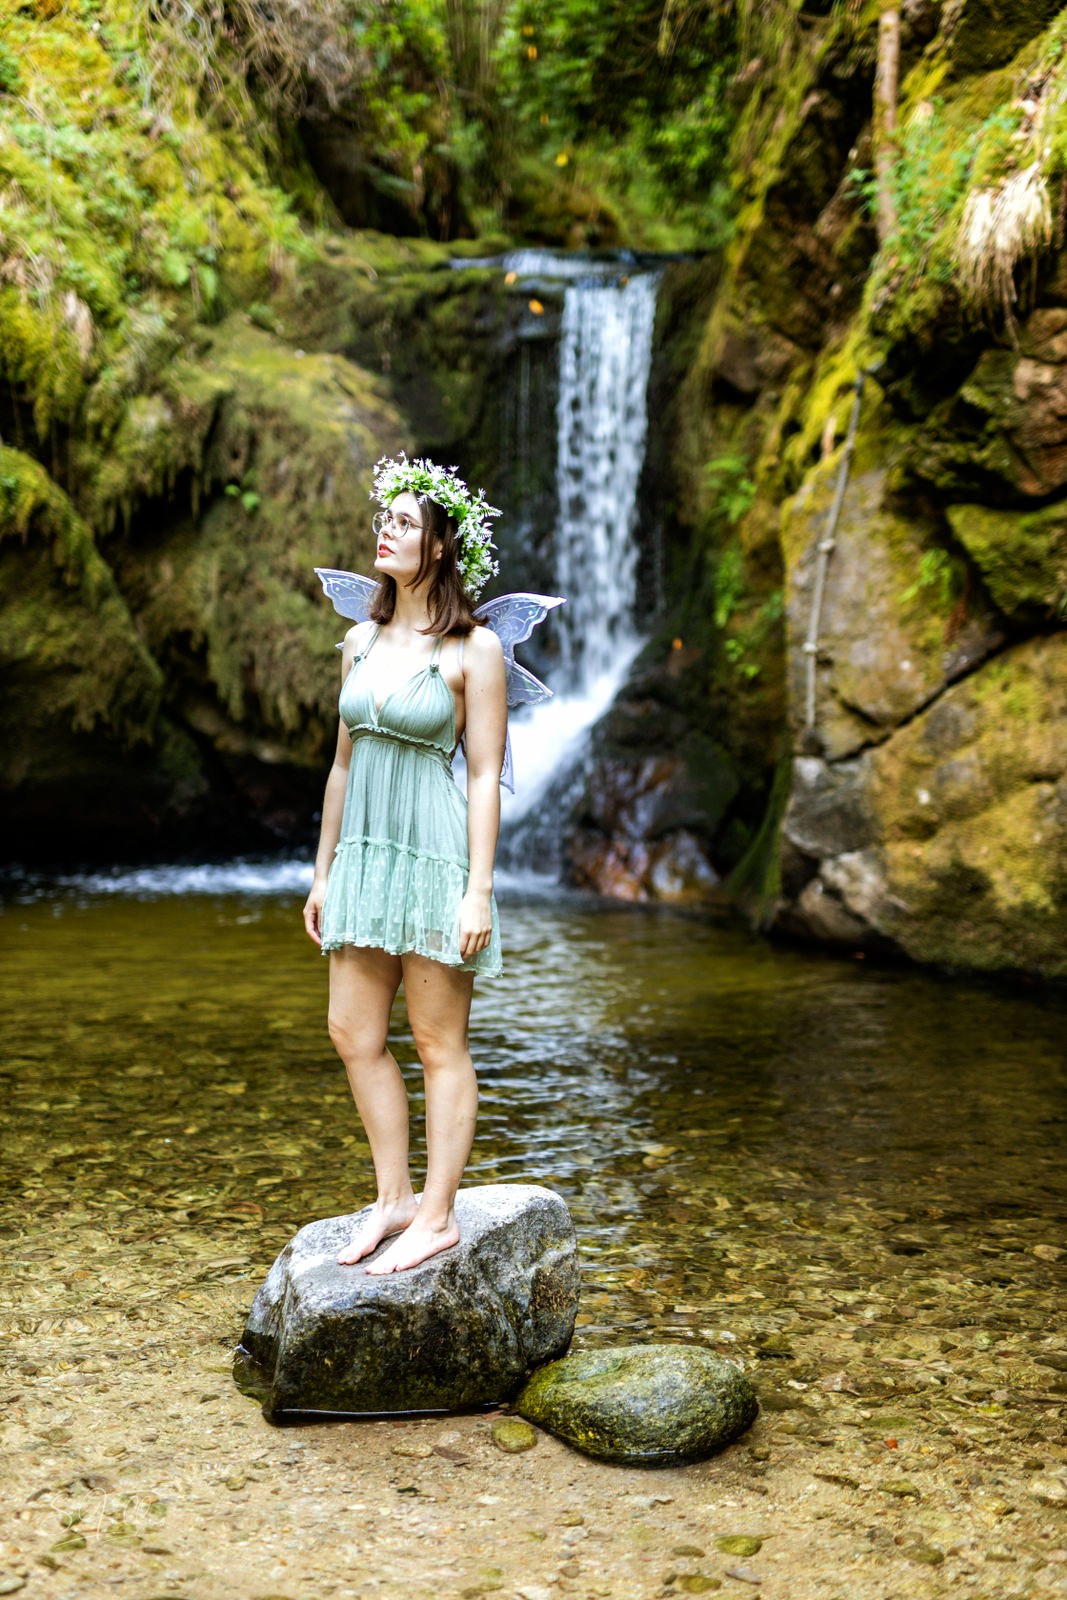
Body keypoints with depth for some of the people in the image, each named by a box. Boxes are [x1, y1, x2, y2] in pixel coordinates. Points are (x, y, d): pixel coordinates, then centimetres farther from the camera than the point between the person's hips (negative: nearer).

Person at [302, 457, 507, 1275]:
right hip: (366, 852, 7)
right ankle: (395, 1198, 23)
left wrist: (479, 891, -15)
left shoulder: (474, 649, -8)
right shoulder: (362, 640, 10)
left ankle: (439, 1216, 13)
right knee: (354, 1033, 9)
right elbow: (345, 759, 14)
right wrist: (323, 870, 14)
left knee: (439, 1045, 2)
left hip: (437, 855, -7)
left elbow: (486, 774, -11)